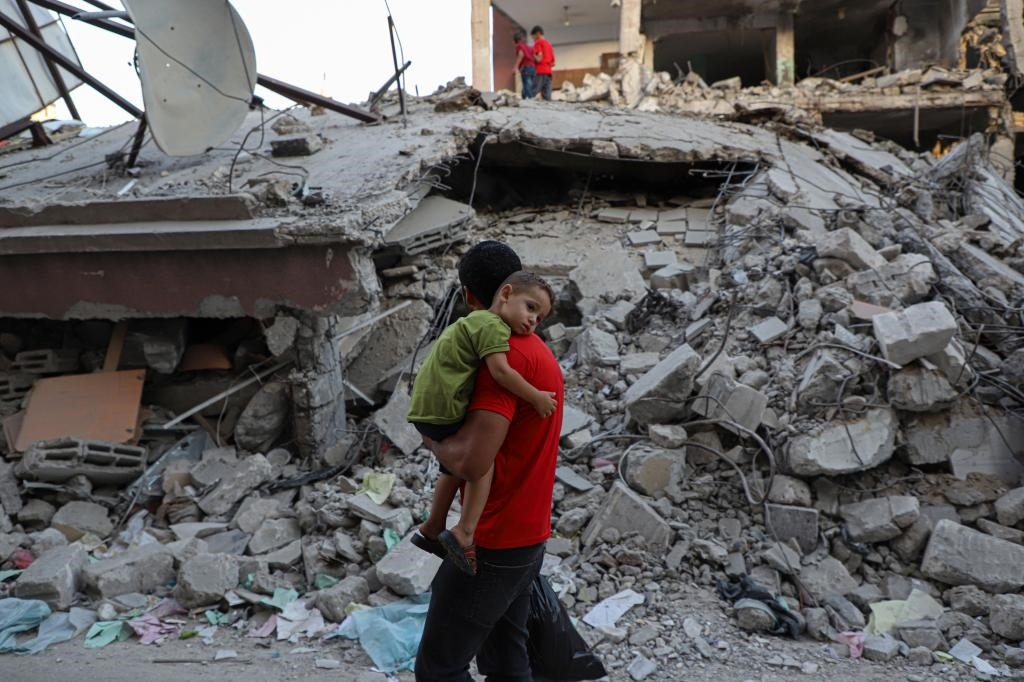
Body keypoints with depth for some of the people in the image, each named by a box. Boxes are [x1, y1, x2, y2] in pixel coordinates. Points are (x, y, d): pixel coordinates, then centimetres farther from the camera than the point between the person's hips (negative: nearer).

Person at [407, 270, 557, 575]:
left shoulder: (474, 319, 18)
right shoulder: (493, 326, -13)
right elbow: (500, 371, -24)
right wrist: (536, 397, -15)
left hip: (424, 407, 10)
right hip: (443, 410, -10)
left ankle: (431, 529, 37)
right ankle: (464, 533, -8)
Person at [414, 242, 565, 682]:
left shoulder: (505, 355, -22)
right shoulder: (538, 350, 10)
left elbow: (472, 462, -28)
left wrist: (432, 439, -9)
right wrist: (451, 435, 1)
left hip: (495, 543, -9)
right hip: (525, 535, 10)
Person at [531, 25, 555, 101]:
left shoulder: (538, 43, -1)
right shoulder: (549, 44, 22)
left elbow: (539, 59, -12)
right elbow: (553, 63, 20)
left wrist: (533, 54, 4)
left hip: (540, 72, -7)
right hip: (548, 72, 7)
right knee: (547, 96, 0)